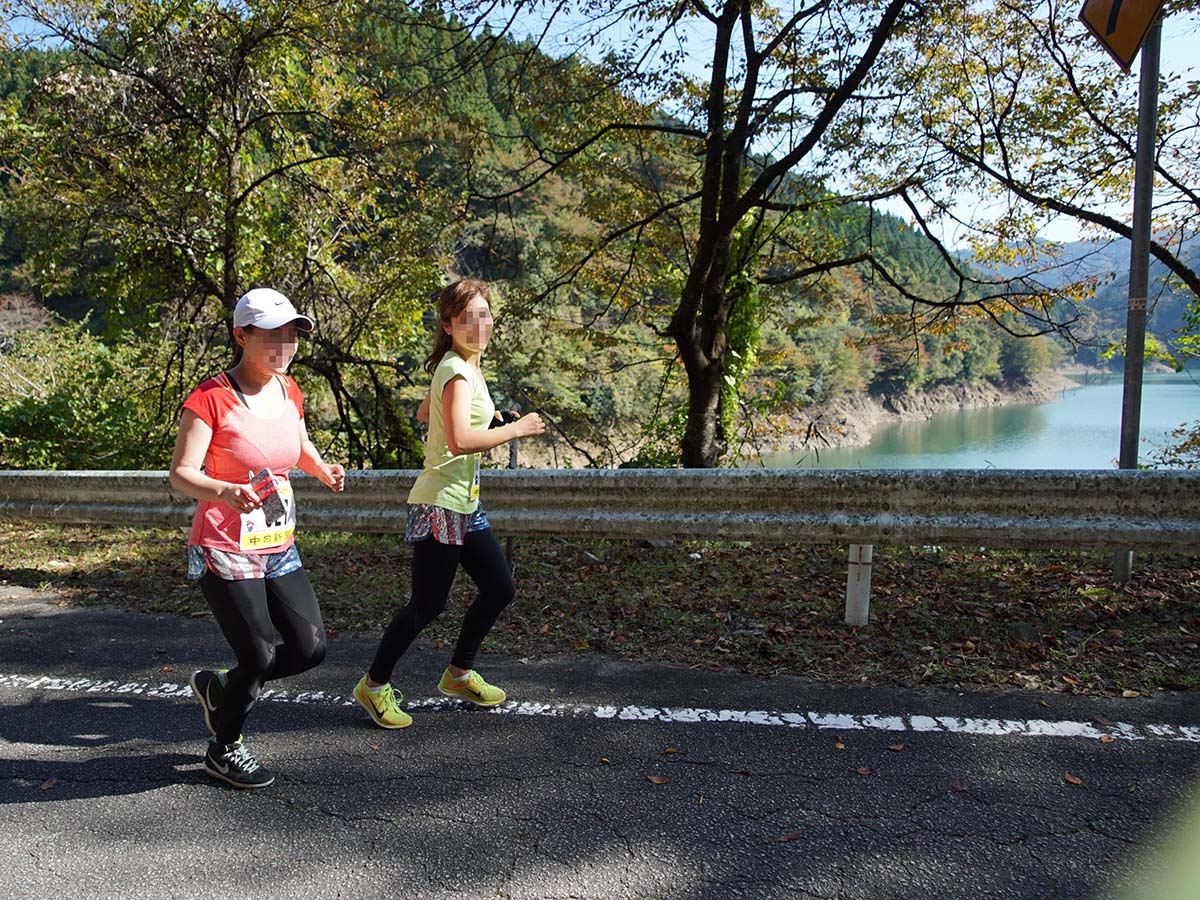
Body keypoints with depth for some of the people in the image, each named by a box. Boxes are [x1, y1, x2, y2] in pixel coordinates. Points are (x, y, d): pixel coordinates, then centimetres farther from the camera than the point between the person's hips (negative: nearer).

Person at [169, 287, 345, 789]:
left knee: (310, 648, 5)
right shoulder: (211, 398, -16)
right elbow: (181, 474, -20)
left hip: (278, 549, 7)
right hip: (224, 554, -7)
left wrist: (323, 471, 2)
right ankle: (223, 750, 29)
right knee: (260, 657, -1)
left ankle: (218, 689, 32)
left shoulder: (288, 390, 5)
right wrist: (225, 491, -40)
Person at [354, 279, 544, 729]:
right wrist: (517, 428, -18)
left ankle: (459, 673, 30)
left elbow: (423, 412, 28)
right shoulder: (459, 371, -17)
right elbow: (460, 441, -30)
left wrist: (482, 415, 19)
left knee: (499, 588, 14)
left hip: (464, 505, 10)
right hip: (440, 505, -10)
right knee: (427, 604, -1)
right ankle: (374, 685, 19)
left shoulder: (462, 366, 13)